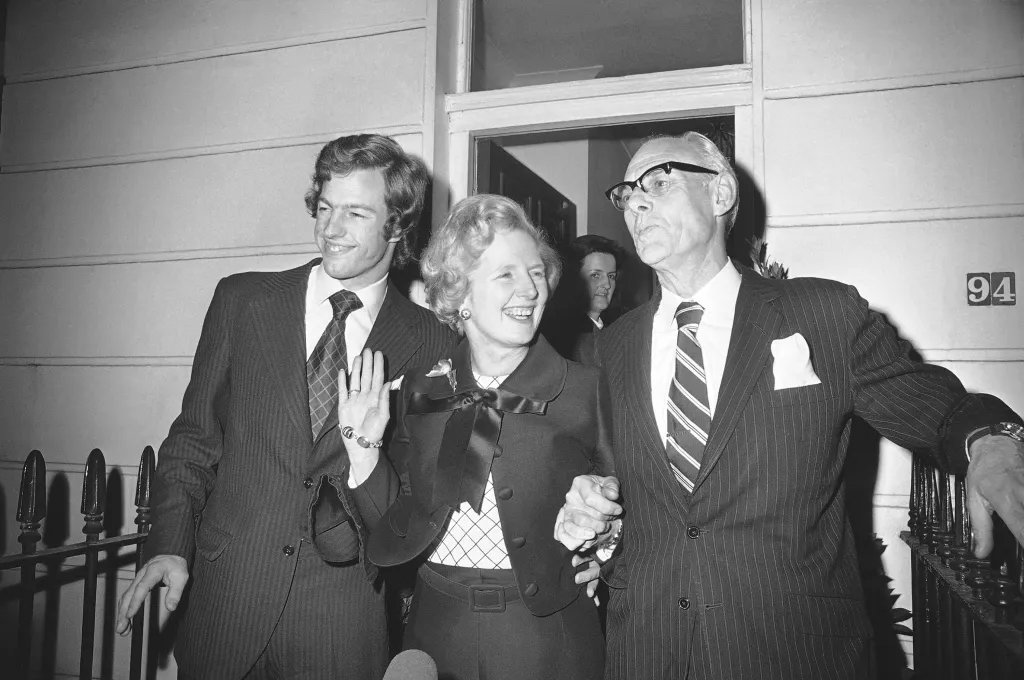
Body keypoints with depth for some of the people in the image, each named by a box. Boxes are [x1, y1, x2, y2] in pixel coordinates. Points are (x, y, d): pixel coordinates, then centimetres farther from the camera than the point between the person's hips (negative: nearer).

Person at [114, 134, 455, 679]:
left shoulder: (430, 342, -5)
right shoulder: (241, 300, 0)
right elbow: (194, 439, 6)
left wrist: (367, 465, -20)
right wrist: (170, 546, -5)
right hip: (226, 595, 2)